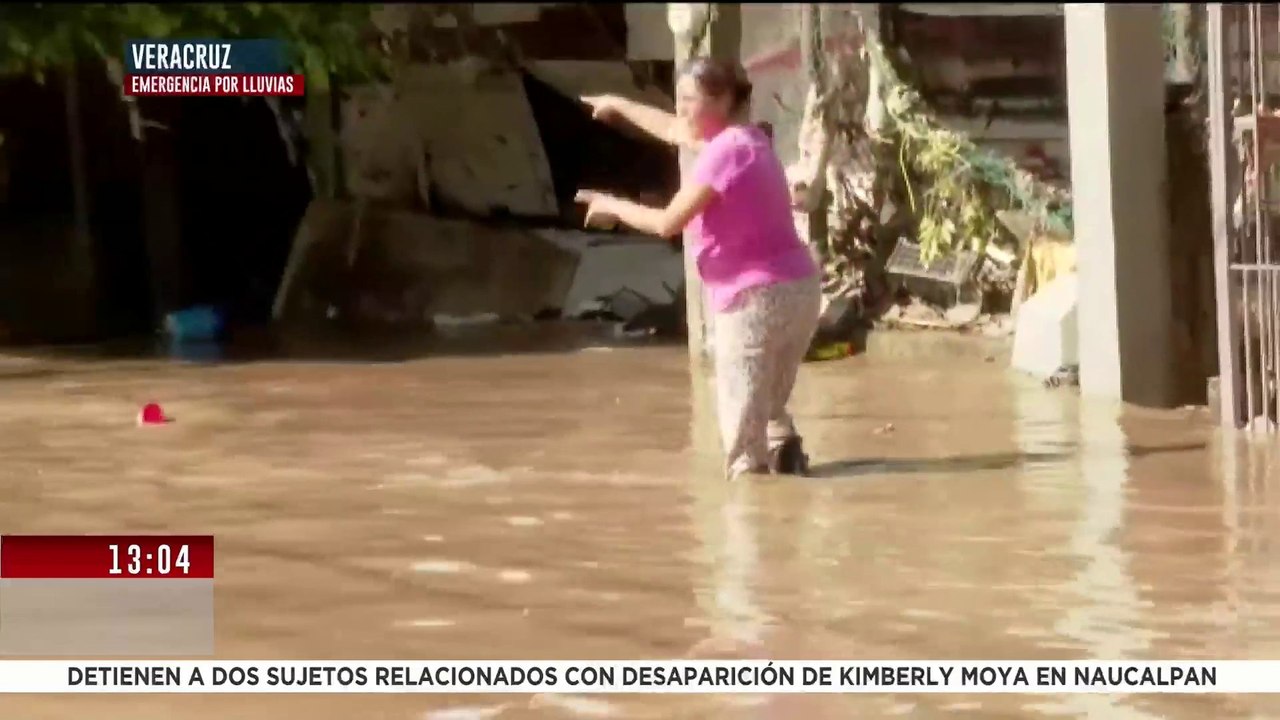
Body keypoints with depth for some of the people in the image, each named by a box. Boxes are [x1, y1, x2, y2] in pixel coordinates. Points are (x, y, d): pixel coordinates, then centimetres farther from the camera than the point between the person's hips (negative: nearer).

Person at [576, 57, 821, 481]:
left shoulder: (726, 151, -14)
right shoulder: (746, 139, 15)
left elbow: (668, 223, -14)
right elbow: (675, 131, 33)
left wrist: (613, 206, 1)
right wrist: (620, 106, 44)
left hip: (755, 299, -10)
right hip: (798, 289, 10)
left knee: (743, 420, -5)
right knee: (769, 406, 23)